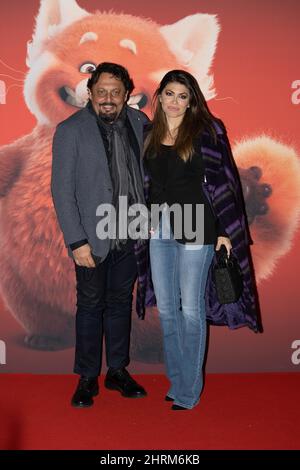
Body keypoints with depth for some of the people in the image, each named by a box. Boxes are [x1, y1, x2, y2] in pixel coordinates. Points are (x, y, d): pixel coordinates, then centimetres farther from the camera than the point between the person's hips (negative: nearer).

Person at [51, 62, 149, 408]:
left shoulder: (139, 122, 3)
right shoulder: (70, 130, -8)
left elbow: (148, 174, 10)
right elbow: (62, 191, -10)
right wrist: (77, 242, -14)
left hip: (131, 236, 4)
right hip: (93, 238, -4)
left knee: (121, 302, 14)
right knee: (91, 306, 7)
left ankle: (117, 371, 30)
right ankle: (87, 378, 23)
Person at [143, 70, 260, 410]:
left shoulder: (206, 132, -4)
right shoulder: (149, 134, 10)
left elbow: (223, 180, -6)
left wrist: (225, 231, -10)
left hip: (194, 229, -5)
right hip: (159, 229, 6)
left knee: (191, 309, 2)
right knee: (166, 308, 11)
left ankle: (188, 391, 17)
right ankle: (176, 379, 28)